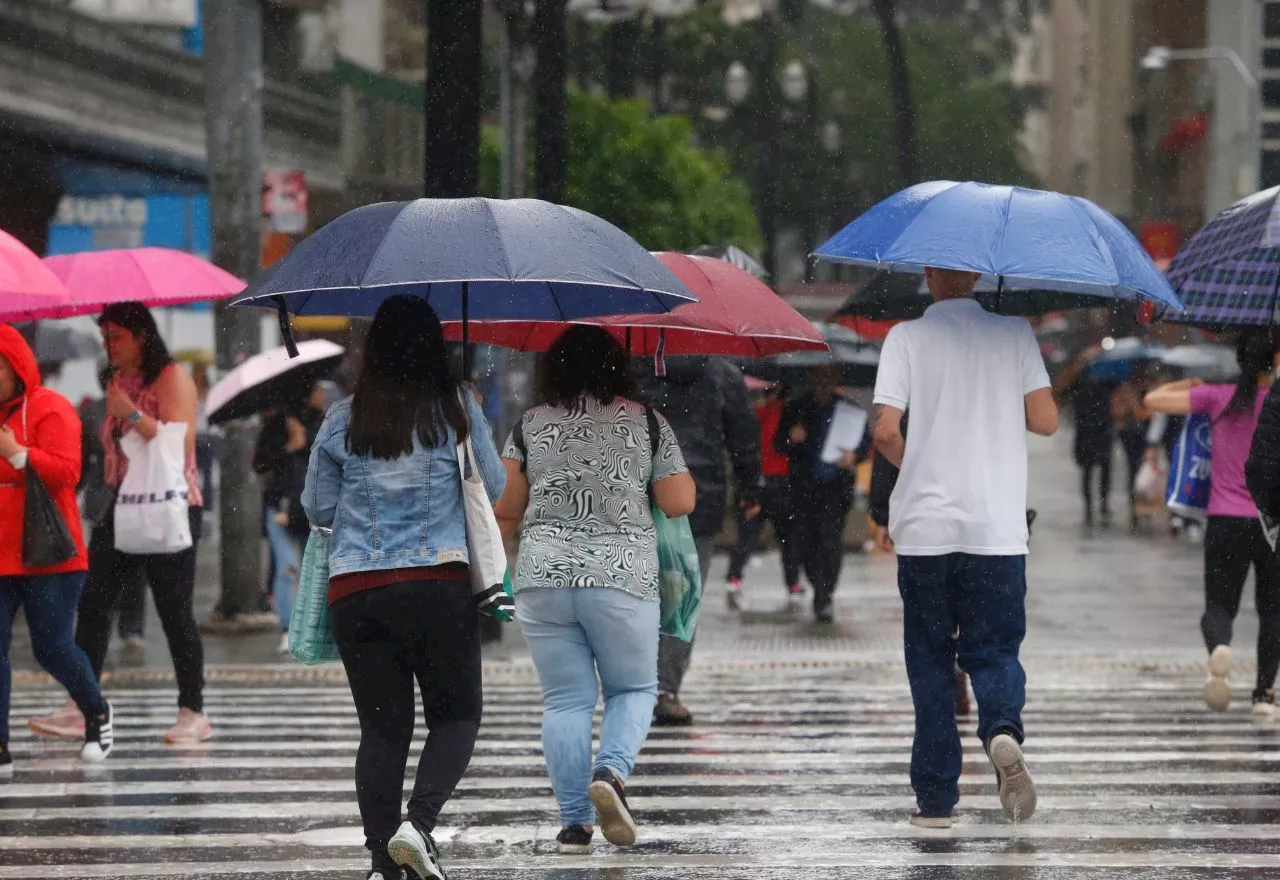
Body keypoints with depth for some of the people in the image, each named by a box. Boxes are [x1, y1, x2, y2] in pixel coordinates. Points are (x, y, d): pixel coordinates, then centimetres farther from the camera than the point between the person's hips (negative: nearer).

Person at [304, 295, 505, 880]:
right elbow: (493, 489, 9)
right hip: (440, 584, -2)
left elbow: (317, 509, 11)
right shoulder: (457, 409, 0)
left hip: (355, 593, 2)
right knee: (457, 716, 9)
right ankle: (419, 821, -13)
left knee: (382, 727, 7)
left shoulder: (343, 420, 4)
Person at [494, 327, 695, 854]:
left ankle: (574, 822, 2)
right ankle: (611, 772, -13)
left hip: (542, 578, 1)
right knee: (633, 689, 14)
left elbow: (507, 510, 4)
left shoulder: (531, 426, 5)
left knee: (565, 700, 7)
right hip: (623, 577, -1)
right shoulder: (647, 422, 3)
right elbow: (681, 503, 3)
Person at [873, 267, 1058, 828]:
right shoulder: (1015, 334, 3)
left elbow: (885, 430, -9)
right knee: (994, 649, 8)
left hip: (924, 525, 0)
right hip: (997, 528, 0)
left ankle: (936, 798, 7)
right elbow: (1045, 420, -2)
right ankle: (1002, 729, -24)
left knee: (930, 660, 9)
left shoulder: (906, 338, -1)